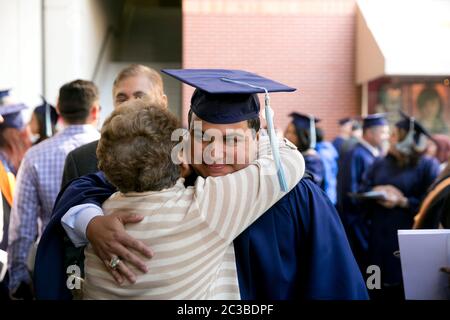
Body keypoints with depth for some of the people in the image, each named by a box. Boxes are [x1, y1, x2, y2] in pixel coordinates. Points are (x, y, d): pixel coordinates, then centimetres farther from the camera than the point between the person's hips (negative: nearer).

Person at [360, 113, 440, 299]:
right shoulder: (380, 164, 11)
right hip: (380, 238, 4)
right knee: (381, 289, 7)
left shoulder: (427, 165, -5)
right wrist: (376, 192, -13)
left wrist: (403, 201, -18)